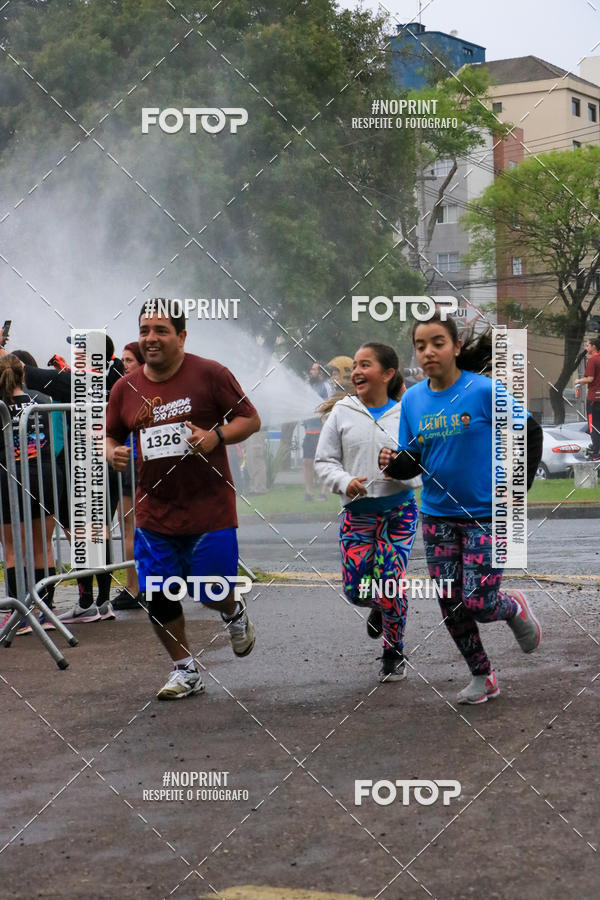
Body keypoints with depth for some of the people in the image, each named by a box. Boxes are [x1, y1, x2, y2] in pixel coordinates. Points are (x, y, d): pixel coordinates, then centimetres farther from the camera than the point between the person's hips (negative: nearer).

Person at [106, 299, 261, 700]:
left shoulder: (209, 374, -7)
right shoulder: (126, 388, 4)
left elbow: (251, 419, -4)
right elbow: (111, 436, 17)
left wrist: (216, 435, -22)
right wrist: (113, 453, -7)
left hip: (210, 508, -3)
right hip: (154, 512, 4)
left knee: (213, 591, 0)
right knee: (157, 597, 2)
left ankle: (235, 613, 39)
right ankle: (185, 671, 22)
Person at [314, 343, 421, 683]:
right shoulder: (342, 412, 2)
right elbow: (324, 461, 4)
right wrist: (344, 482, -16)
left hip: (399, 510, -1)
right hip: (357, 511, 2)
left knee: (391, 582, -6)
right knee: (355, 589, -4)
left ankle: (394, 654, 16)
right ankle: (381, 606, 34)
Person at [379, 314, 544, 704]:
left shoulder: (485, 391, -14)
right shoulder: (412, 400, 0)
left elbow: (529, 434, -5)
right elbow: (413, 460, 6)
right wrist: (394, 463, -16)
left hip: (486, 514, -5)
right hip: (438, 516, 5)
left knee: (477, 604, -10)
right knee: (451, 607, 8)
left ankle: (516, 608, 25)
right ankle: (482, 676, 28)